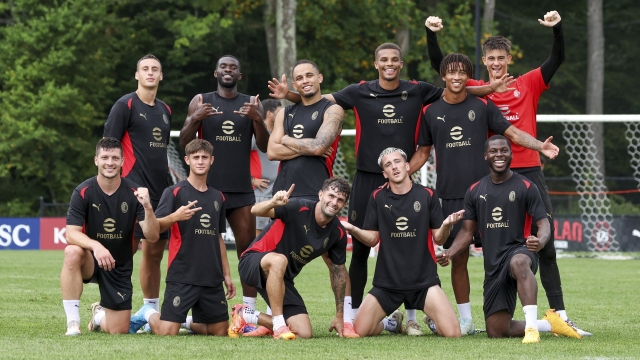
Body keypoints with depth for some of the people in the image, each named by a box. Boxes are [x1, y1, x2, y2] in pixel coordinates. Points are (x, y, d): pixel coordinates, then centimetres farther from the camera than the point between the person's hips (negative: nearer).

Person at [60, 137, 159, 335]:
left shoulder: (134, 193, -10)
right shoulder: (83, 192, -14)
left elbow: (152, 236, -16)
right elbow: (71, 234, -21)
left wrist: (147, 207, -35)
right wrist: (96, 246, -40)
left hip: (120, 267, 2)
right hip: (90, 261, -2)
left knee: (119, 331, -2)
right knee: (72, 252, -37)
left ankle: (100, 315, 37)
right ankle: (72, 323, -29)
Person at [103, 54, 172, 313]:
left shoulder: (165, 110, 17)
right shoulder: (126, 105, -4)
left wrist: (171, 176, 19)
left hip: (161, 190, 7)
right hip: (134, 190, -7)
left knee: (155, 252, 10)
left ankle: (152, 309, 17)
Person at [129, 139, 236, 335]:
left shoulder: (217, 197, 15)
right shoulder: (174, 192, -3)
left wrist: (226, 274, 18)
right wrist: (175, 217, -33)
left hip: (212, 279, 5)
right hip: (181, 276, -5)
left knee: (220, 332, 2)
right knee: (167, 332, -12)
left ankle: (188, 321, 29)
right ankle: (148, 314, 19)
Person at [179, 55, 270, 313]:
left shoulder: (251, 104, 11)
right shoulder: (201, 101, 7)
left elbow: (264, 146, 6)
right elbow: (184, 143, 2)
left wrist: (258, 120, -13)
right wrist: (195, 119, -18)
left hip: (241, 188, 1)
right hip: (208, 186, -1)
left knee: (248, 247, -3)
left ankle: (249, 309, -1)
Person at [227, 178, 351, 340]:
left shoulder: (338, 233, -4)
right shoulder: (299, 208, -21)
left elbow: (339, 271, 10)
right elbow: (256, 210, -32)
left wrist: (339, 315, 12)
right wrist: (273, 203, -56)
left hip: (283, 278, 6)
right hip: (253, 262, -6)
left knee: (304, 334, -5)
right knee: (278, 261, -42)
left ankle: (246, 316, 15)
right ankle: (279, 325, -30)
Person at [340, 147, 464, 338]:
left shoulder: (427, 195, -1)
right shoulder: (378, 197, 3)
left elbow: (438, 238, 3)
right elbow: (372, 238, 5)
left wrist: (446, 225, -20)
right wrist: (352, 229, -15)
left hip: (424, 281, -1)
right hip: (387, 282, 1)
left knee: (452, 333, -17)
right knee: (359, 331, -9)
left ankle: (433, 321, 22)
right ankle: (392, 322, 26)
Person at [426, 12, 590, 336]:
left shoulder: (528, 85, 9)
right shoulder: (476, 90, 9)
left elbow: (557, 59, 0)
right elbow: (439, 65, 6)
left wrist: (557, 28, -15)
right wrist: (432, 33, -7)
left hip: (529, 170, 0)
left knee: (545, 247, -2)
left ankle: (559, 315, -2)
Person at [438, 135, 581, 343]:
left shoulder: (526, 187, -2)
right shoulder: (474, 191, 9)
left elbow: (543, 222, -7)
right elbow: (467, 231, 12)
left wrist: (541, 240, -31)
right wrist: (450, 253, -6)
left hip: (519, 250, -5)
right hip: (493, 267, 5)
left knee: (518, 262, -45)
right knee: (496, 332, 0)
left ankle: (532, 327, -46)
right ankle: (548, 324, 21)